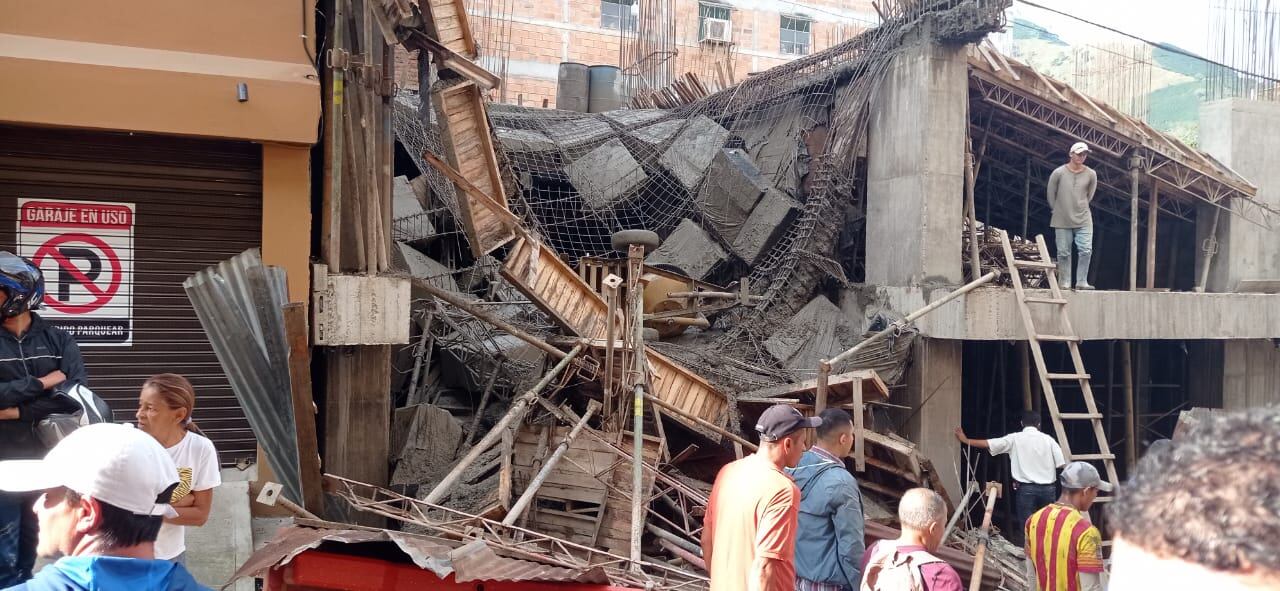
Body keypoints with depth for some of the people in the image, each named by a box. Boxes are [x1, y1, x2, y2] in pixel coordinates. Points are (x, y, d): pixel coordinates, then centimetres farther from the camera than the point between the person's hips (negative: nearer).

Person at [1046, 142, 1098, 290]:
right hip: (1062, 221, -1)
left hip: (1083, 219, 1)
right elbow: (1051, 195, 4)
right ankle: (1064, 283, 12)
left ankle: (1081, 282, 3)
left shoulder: (1091, 174, -2)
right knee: (1064, 253, 3)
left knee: (1086, 250, -7)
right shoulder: (1058, 173, -8)